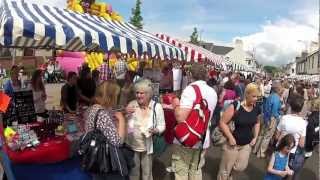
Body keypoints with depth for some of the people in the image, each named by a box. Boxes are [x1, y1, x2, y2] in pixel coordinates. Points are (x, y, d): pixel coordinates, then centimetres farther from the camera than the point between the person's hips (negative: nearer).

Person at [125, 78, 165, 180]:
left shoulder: (157, 107, -12)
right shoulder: (131, 104, -5)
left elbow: (162, 126, -6)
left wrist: (156, 130, -27)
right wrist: (125, 113, -17)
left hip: (147, 146, -2)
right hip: (132, 145, 2)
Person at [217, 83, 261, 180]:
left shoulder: (256, 109, -3)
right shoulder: (235, 106, -22)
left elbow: (257, 123, 17)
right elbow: (222, 122, -19)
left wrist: (255, 137, 8)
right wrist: (230, 138, -20)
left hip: (247, 144, 5)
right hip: (233, 143, -5)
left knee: (241, 167, 13)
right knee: (225, 169, 7)